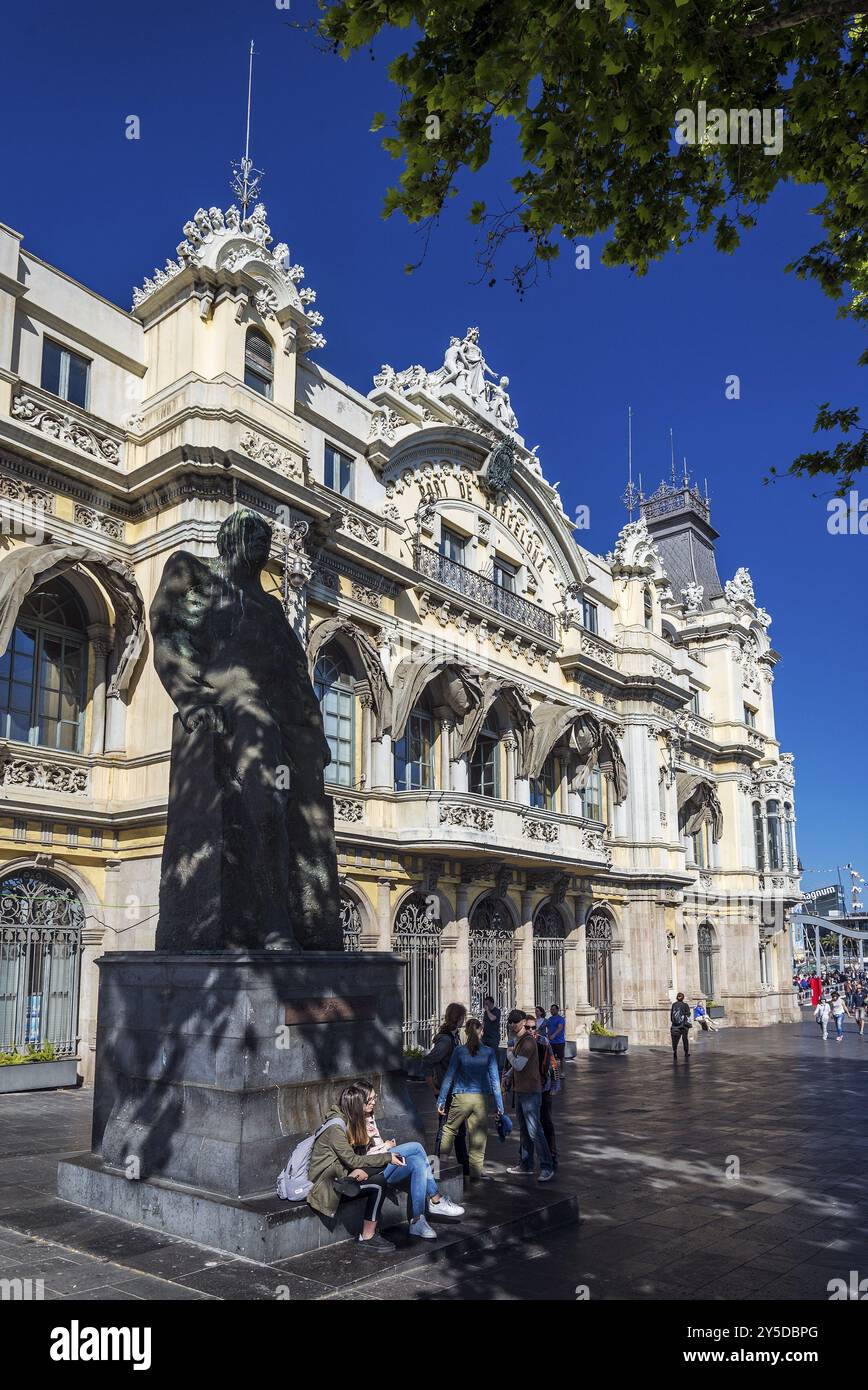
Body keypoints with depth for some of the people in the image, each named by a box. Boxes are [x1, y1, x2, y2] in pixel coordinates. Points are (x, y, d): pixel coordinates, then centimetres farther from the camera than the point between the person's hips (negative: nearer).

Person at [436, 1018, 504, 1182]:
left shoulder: (459, 1051, -4)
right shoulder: (489, 1052, -2)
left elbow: (448, 1077, -3)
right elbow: (494, 1080, -1)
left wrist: (441, 1101, 3)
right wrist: (499, 1105, 4)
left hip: (461, 1098, -1)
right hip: (480, 1099, 1)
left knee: (449, 1129, 16)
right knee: (478, 1136, 9)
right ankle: (475, 1173, 13)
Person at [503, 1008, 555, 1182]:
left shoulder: (528, 1041, -18)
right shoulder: (515, 1040, 13)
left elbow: (519, 1065, -26)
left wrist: (509, 1053, -9)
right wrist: (507, 1076, 10)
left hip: (530, 1092, -10)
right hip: (520, 1090, 10)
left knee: (534, 1130, -10)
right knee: (525, 1130, 16)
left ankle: (547, 1167, -4)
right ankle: (526, 1165, 24)